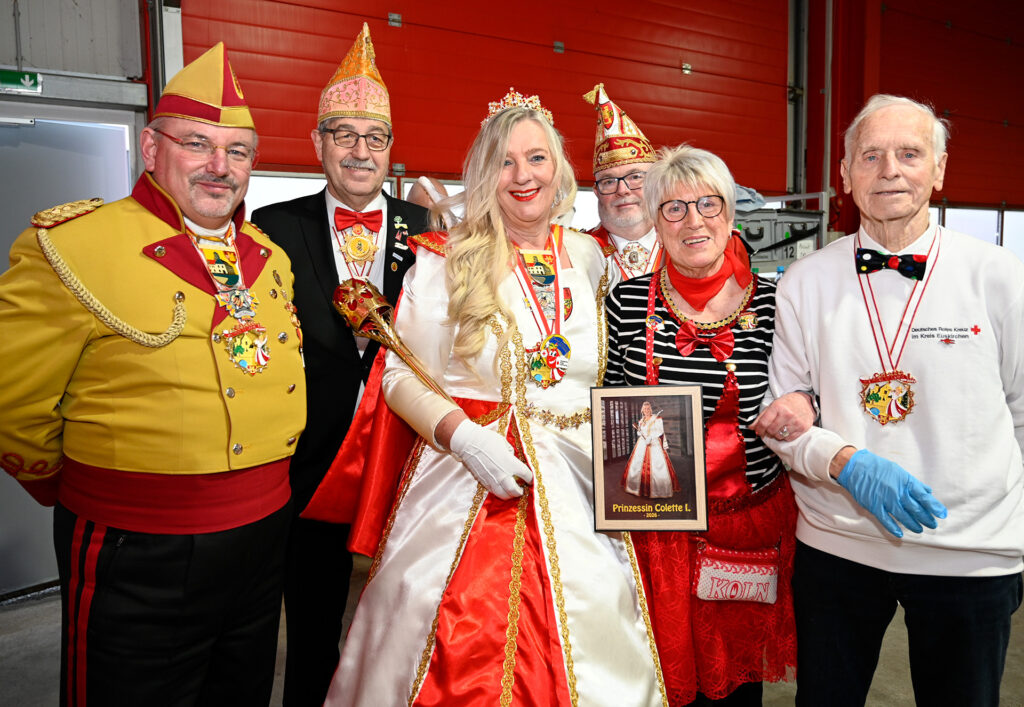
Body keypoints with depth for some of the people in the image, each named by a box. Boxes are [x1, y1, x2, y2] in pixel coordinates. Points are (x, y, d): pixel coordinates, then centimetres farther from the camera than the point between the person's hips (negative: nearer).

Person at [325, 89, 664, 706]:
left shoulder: (589, 257, 9)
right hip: (469, 488, -3)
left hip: (578, 492, 4)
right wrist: (463, 435, -17)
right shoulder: (446, 261, -2)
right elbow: (402, 374, -3)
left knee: (581, 655, 8)